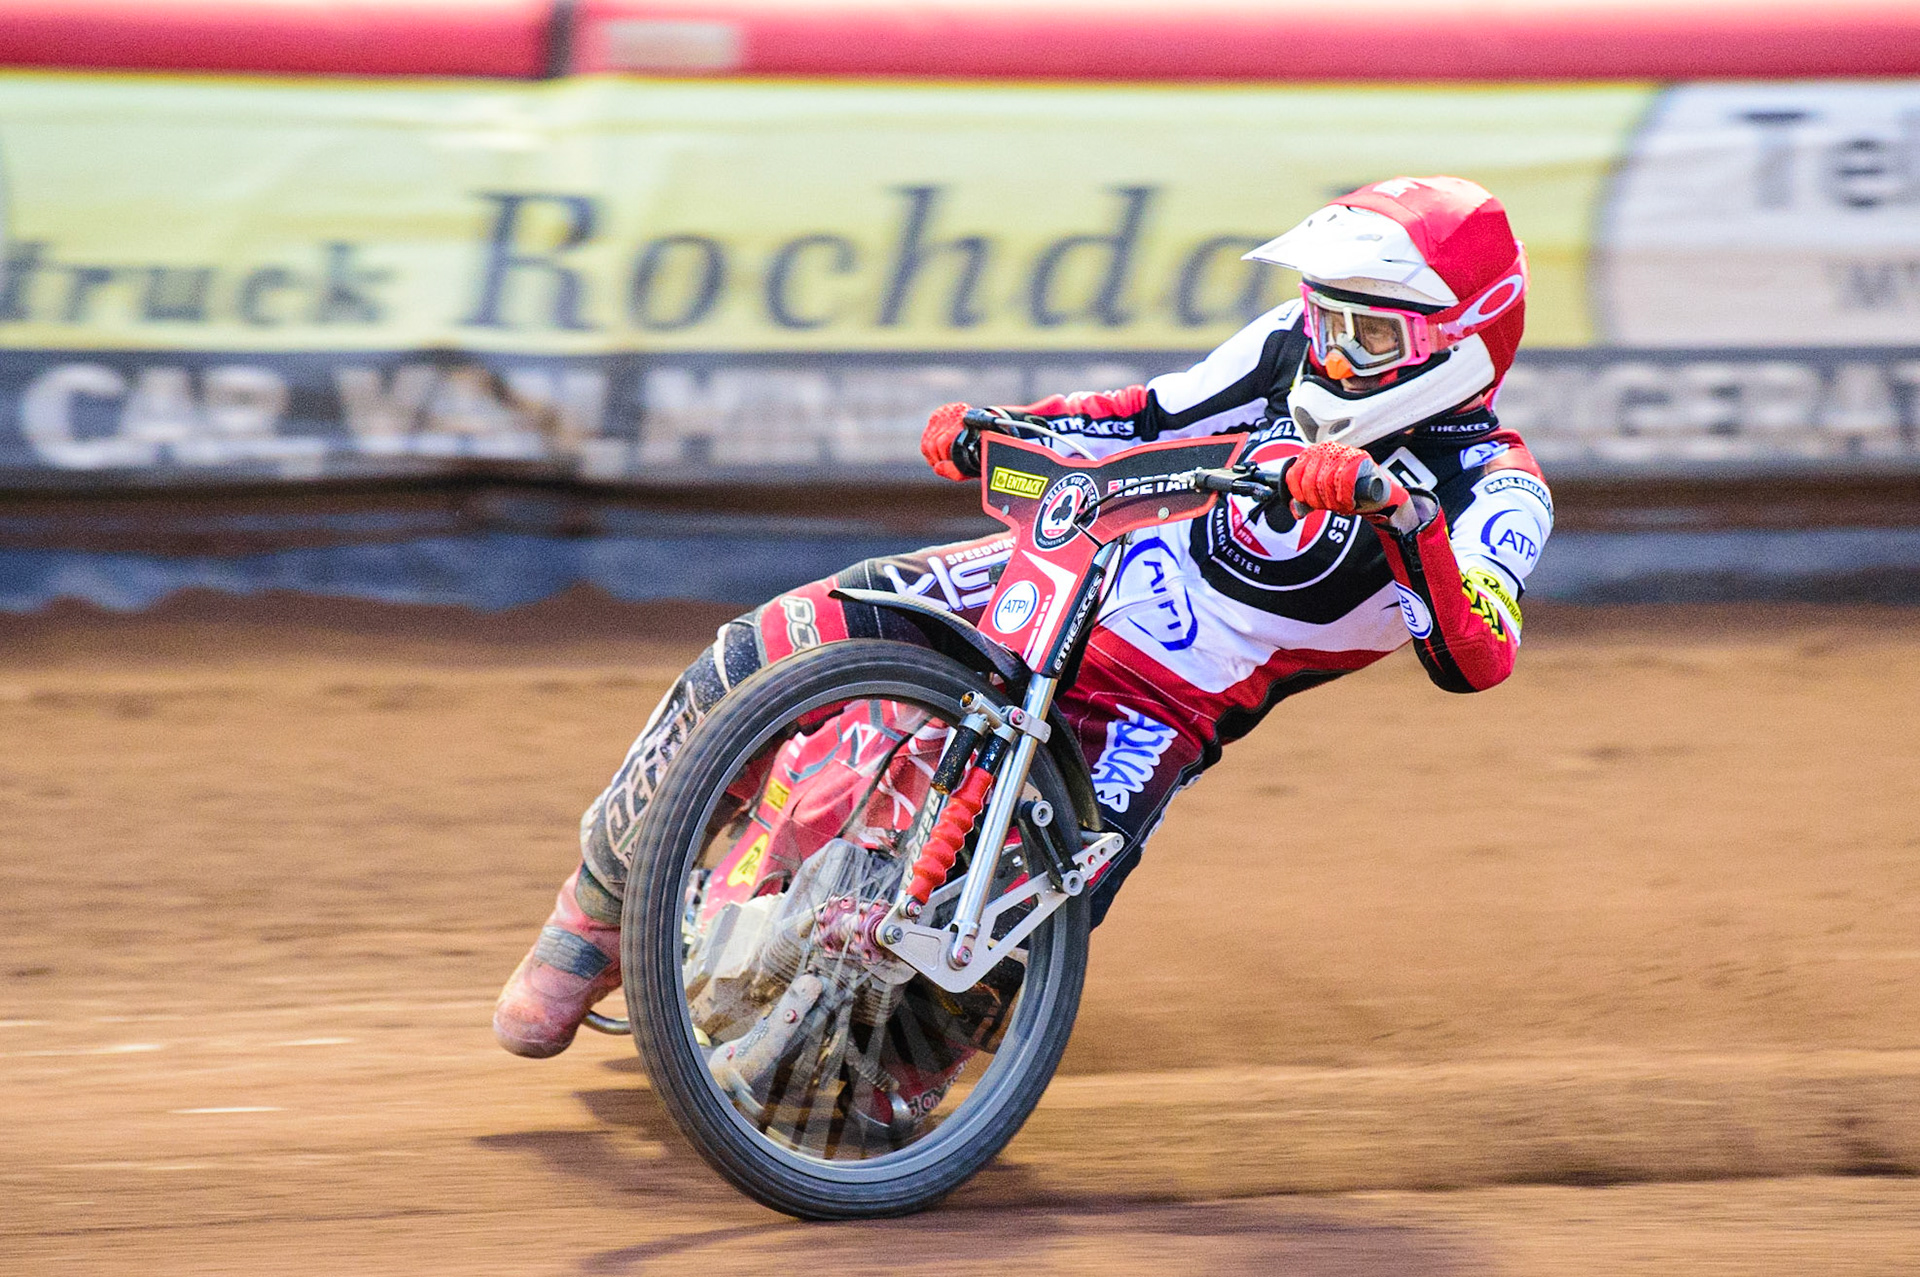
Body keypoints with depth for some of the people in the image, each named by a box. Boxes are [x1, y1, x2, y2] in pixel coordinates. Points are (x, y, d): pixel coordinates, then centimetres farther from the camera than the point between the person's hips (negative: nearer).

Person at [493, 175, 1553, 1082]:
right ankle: (600, 902, 12)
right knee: (750, 663, -10)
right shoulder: (1303, 345, 2)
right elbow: (1154, 416, 14)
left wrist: (1401, 514, -49)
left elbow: (1478, 657, -33)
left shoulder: (1493, 491, -14)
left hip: (1163, 705, -4)